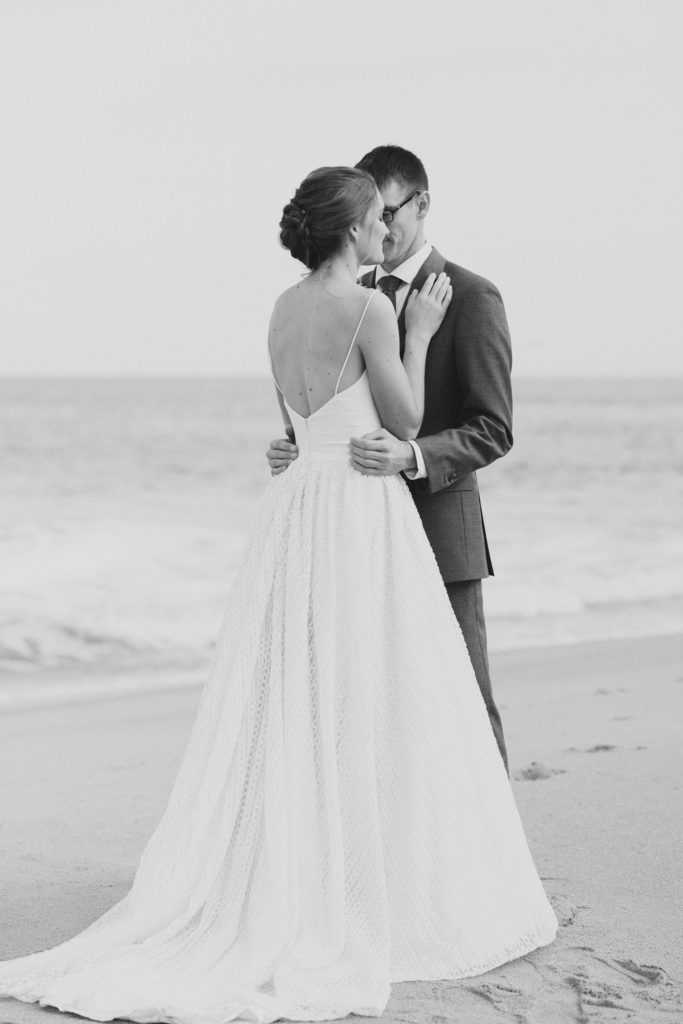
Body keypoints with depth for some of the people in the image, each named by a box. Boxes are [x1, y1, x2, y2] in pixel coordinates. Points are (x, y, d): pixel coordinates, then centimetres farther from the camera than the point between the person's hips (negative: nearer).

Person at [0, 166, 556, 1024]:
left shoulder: (286, 308, 11)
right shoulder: (369, 309, -12)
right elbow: (405, 422, -7)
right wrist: (418, 334, 4)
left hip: (297, 511, 8)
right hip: (363, 512, -8)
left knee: (292, 705, 9)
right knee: (370, 708, 0)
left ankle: (277, 888, 12)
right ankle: (372, 893, 5)